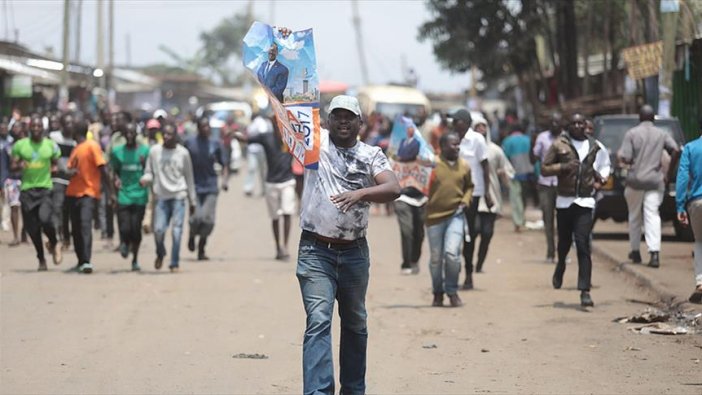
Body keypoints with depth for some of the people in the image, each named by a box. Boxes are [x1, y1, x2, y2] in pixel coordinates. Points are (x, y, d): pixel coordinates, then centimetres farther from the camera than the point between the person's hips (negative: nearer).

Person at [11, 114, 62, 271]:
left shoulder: (51, 145, 4)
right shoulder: (20, 145, 3)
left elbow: (55, 164, 17)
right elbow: (13, 166, 5)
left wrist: (53, 170, -4)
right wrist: (19, 166, -16)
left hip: (45, 188, -1)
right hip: (27, 189, 1)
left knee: (45, 219, -23)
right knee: (32, 227, 3)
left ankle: (54, 243, 9)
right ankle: (41, 259, 21)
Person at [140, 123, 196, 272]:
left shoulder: (183, 153, 5)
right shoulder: (154, 151, 7)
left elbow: (189, 177, 12)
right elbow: (149, 172, 13)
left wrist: (192, 201, 13)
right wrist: (145, 179, -12)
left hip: (178, 196, -1)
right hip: (161, 196, 1)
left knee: (177, 231, -8)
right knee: (158, 229, -9)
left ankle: (175, 263, 2)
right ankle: (160, 254, 21)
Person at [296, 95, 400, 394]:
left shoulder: (371, 154, 4)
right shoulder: (315, 142, 4)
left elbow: (393, 189, -12)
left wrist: (360, 193, -28)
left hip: (355, 252, 3)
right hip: (316, 250, -2)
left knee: (355, 324, 13)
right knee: (318, 321, -14)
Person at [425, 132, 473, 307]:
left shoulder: (464, 166, 6)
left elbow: (469, 187, 19)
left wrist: (466, 200, 3)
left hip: (455, 215, 1)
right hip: (434, 216, -1)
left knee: (452, 253, -14)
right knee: (436, 258, 7)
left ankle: (452, 292, 2)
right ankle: (438, 293, 25)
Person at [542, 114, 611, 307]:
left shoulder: (596, 147, 6)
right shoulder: (559, 145, 1)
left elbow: (605, 165, 24)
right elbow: (544, 169, 1)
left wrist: (600, 179, 5)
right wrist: (563, 166, -15)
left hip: (585, 202, -1)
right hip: (564, 201, 1)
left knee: (583, 245, -11)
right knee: (564, 241, 14)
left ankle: (585, 291, -13)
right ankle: (560, 266, 50)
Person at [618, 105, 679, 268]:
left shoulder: (631, 134, -1)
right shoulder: (661, 134, 5)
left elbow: (625, 158, -9)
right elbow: (675, 150, -8)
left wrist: (620, 158, 14)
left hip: (635, 179, -1)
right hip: (655, 180, 1)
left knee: (634, 216, 14)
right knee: (652, 215, -4)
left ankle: (635, 251, 22)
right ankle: (654, 252, -19)